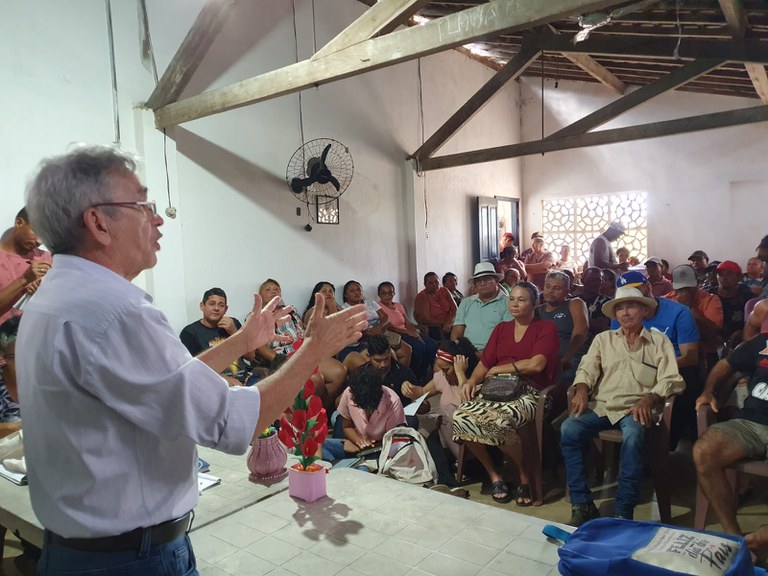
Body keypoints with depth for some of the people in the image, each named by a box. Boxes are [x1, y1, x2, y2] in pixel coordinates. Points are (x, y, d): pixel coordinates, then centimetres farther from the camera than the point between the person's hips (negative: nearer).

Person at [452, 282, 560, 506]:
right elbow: (484, 363, 16)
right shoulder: (501, 329, 22)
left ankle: (525, 474, -5)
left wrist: (498, 369, -2)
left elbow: (536, 364, -11)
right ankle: (493, 474, -3)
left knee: (499, 421, -36)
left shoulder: (546, 328, 5)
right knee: (460, 416, -24)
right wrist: (472, 381, -5)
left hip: (528, 391, -5)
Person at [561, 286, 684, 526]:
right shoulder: (603, 339, 21)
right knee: (568, 429, -26)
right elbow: (587, 368, 11)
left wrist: (649, 398, -17)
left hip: (636, 409, -2)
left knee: (633, 436, -37)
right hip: (602, 406, 3)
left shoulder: (658, 340, 13)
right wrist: (582, 389, -11)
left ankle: (623, 512, -26)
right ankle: (582, 505, -19)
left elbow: (670, 379, 2)